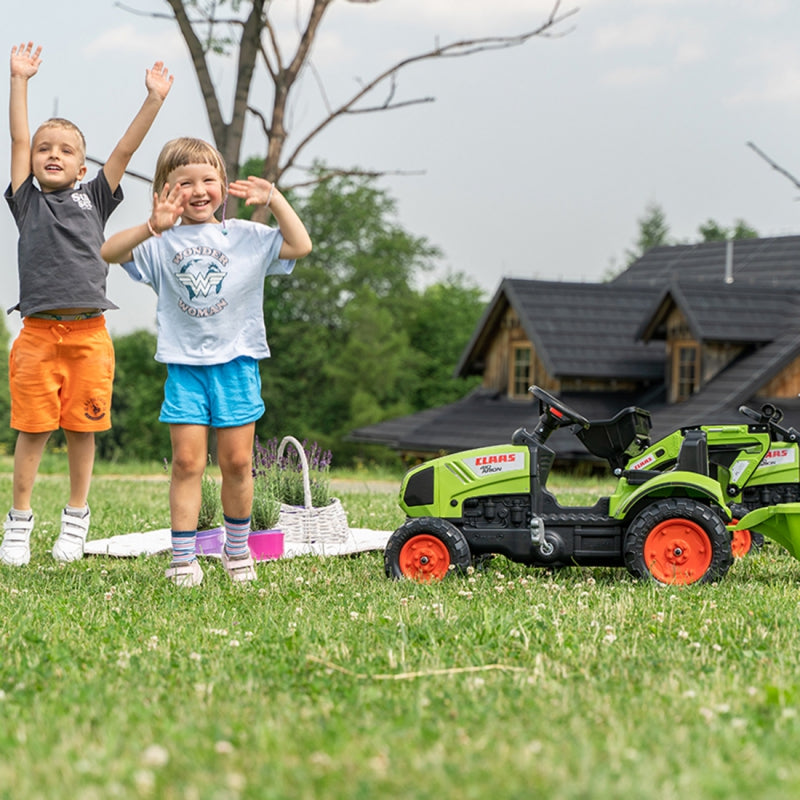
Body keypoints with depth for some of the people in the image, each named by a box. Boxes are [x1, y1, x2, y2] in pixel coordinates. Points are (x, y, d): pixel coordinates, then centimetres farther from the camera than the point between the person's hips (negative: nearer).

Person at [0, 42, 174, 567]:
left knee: (82, 427, 6)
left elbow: (125, 149, 6)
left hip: (89, 332, 1)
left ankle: (76, 517, 19)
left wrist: (154, 99, -1)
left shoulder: (94, 199, 12)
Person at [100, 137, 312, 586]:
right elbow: (108, 253, -12)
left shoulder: (245, 237, 4)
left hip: (237, 362, 1)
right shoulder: (162, 244, 1)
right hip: (184, 365, 0)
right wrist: (152, 227, -25)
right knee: (187, 461, -3)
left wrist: (273, 199, -9)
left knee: (237, 461, 5)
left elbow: (300, 246, -4)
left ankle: (238, 549, 23)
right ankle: (184, 560, 1)